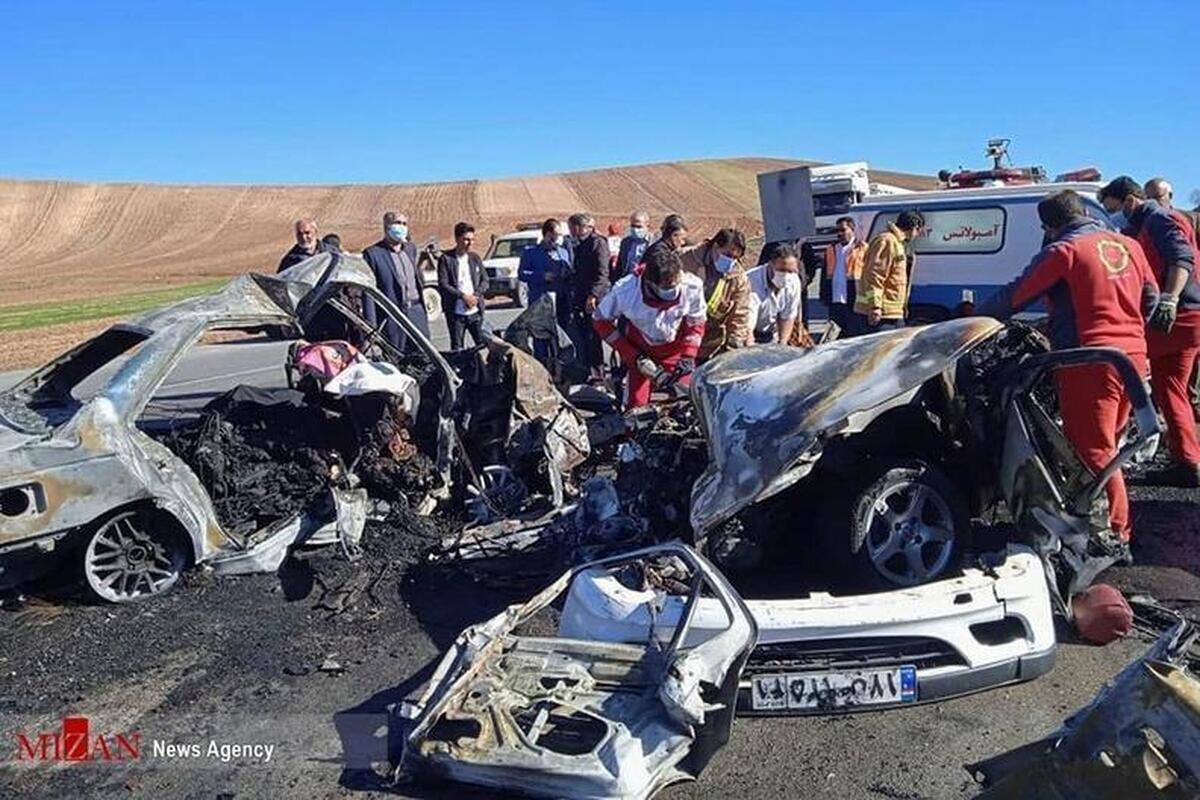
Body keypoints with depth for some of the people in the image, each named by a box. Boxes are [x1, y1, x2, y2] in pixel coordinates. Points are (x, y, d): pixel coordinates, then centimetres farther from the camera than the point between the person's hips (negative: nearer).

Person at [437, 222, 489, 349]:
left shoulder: (475, 258, 11)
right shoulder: (446, 259, -3)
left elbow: (485, 281, 9)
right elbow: (443, 286, -9)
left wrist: (475, 296, -8)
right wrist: (463, 296, -17)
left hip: (475, 311, 3)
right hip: (456, 312, -3)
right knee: (457, 348, 4)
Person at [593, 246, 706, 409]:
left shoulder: (692, 287, -27)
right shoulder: (625, 290, -31)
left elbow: (696, 324, -6)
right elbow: (601, 320, -15)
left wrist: (688, 357, -20)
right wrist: (635, 357, -19)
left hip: (674, 350, 1)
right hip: (638, 351, -1)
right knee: (636, 408, -1)